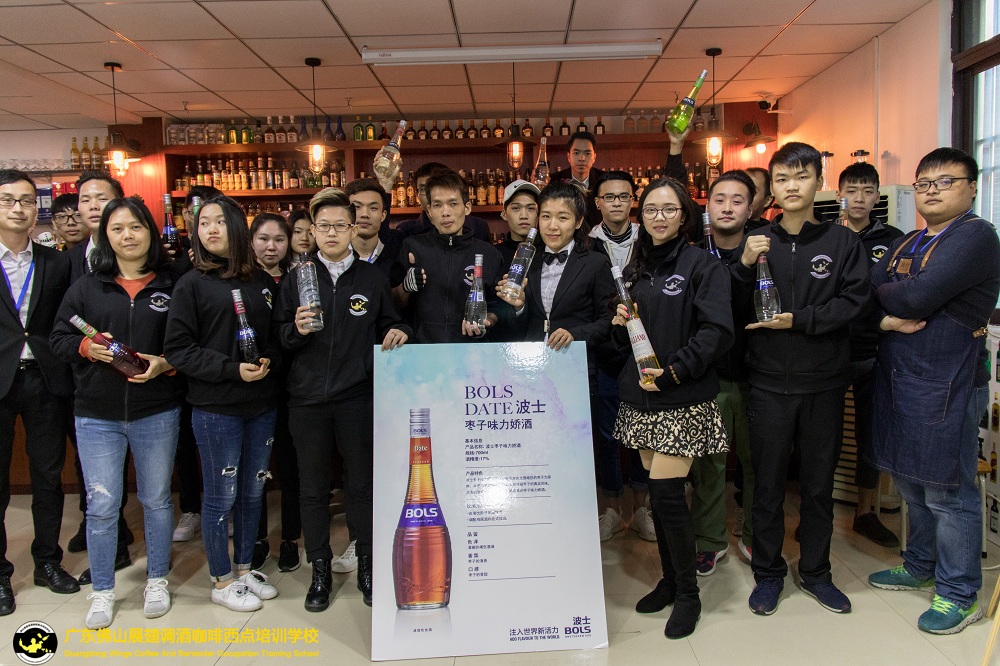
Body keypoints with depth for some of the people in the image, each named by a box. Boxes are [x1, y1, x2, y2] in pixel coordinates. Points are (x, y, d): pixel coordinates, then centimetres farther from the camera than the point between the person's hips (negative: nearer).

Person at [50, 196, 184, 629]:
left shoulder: (171, 287, 1)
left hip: (156, 413, -1)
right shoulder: (86, 287, 5)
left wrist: (165, 364, -15)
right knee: (101, 504, 5)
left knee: (156, 499, 12)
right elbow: (59, 339, 6)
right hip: (97, 415, 1)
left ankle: (157, 581, 30)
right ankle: (102, 591, 23)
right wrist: (87, 347, -13)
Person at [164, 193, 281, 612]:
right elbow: (177, 349, -8)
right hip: (216, 408, -4)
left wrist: (269, 360, -6)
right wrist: (232, 369, -17)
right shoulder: (192, 284, -4)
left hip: (262, 404, 5)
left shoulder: (262, 282, 8)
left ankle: (245, 568, 31)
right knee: (221, 495, 5)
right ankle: (222, 581, 22)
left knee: (253, 491, 14)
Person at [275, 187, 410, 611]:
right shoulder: (297, 278, 5)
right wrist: (297, 330, -15)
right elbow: (278, 336, 6)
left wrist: (397, 333, -9)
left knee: (362, 483, 9)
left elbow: (388, 323, 13)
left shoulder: (372, 278, 5)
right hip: (308, 399, 1)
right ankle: (320, 571, 26)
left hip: (358, 396, 0)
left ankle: (367, 566, 26)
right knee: (314, 488, 10)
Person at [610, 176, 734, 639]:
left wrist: (674, 371, -20)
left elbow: (717, 331, -15)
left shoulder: (702, 265, -5)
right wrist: (619, 325, -3)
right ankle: (670, 579, 29)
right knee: (656, 492, 12)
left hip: (683, 400, -6)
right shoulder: (634, 269, 14)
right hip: (640, 397, 6)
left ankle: (688, 593, 13)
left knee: (667, 492, -7)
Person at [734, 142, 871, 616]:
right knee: (768, 483, 9)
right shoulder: (756, 242, 3)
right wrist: (745, 266, -17)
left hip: (823, 382, 0)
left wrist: (799, 320, -17)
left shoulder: (842, 242, 1)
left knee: (819, 483, 13)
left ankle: (816, 572, 31)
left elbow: (856, 301, -7)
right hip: (769, 382, 0)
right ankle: (768, 573, 25)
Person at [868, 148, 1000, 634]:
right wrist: (887, 319, -12)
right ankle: (920, 567, 36)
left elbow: (917, 298, -20)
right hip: (897, 376, 8)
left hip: (946, 383, -8)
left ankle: (958, 594, 17)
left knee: (947, 492, 1)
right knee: (911, 482, 18)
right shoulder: (905, 244, 16)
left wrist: (884, 292, -1)